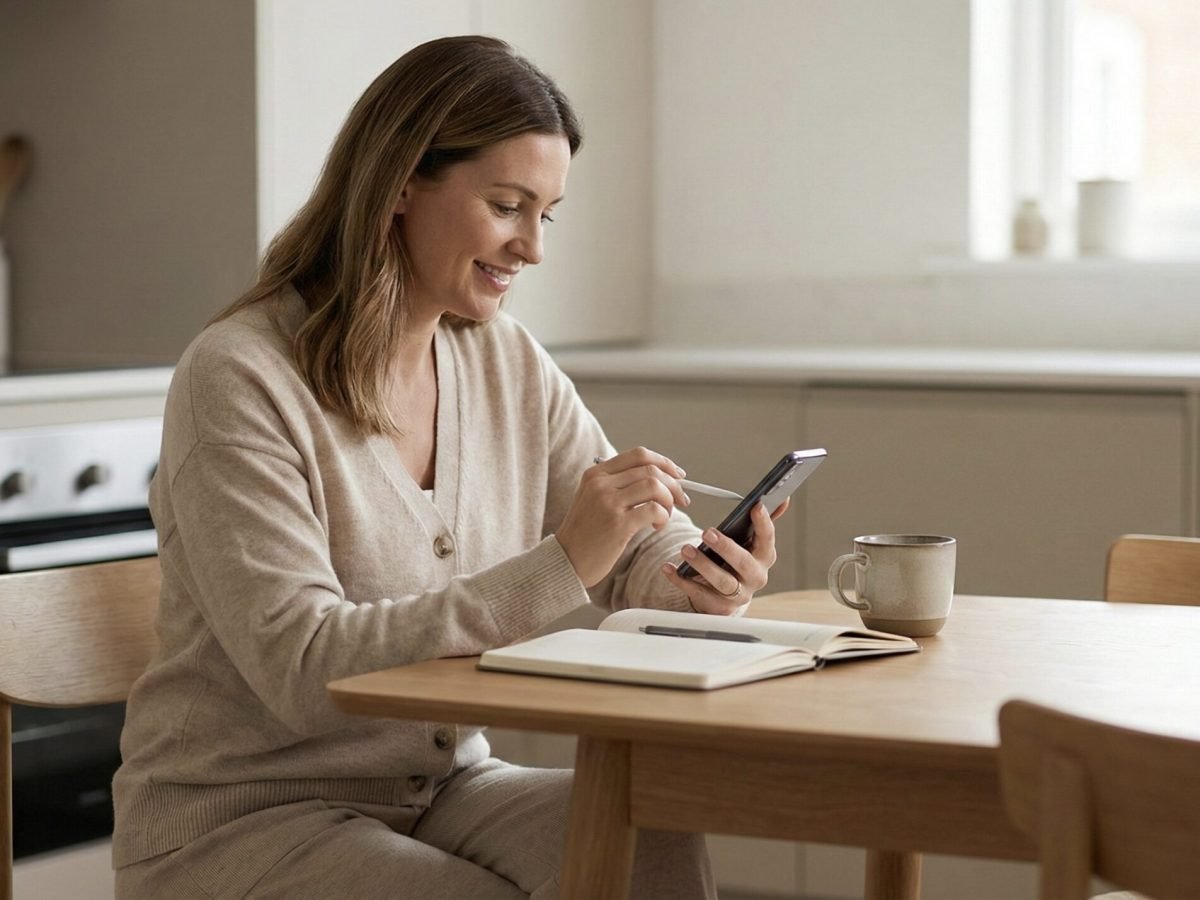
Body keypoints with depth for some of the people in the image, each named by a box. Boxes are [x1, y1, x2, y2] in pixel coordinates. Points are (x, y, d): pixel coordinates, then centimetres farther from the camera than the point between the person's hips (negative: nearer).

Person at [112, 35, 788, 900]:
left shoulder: (511, 364, 5)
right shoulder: (237, 380, -16)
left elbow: (644, 553, 8)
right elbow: (302, 669, -24)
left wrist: (707, 574, -18)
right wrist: (560, 564, -30)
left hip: (445, 788, 6)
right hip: (240, 820, -5)